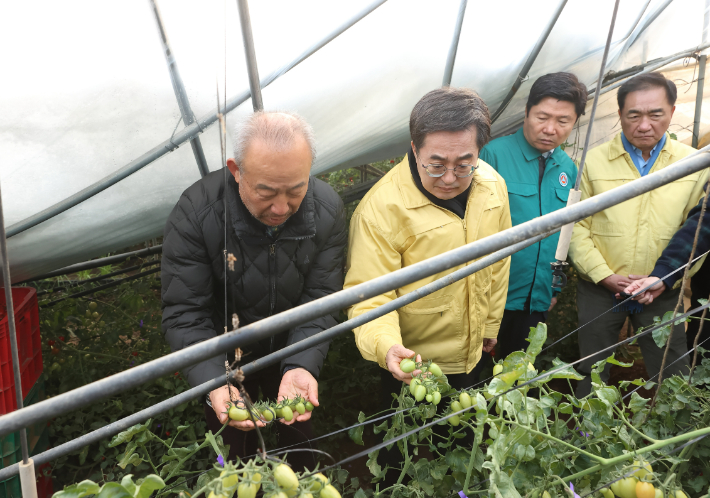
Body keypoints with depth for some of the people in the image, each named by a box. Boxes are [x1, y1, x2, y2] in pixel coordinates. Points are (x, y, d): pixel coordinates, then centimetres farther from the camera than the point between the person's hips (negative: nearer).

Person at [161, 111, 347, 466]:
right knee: (235, 452, 19)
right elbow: (184, 315, -27)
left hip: (292, 352, 2)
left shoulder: (326, 209, -23)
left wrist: (302, 366, -35)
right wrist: (215, 382, -42)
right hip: (224, 358, -2)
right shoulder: (195, 213, -31)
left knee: (299, 439, 25)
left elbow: (320, 301, -18)